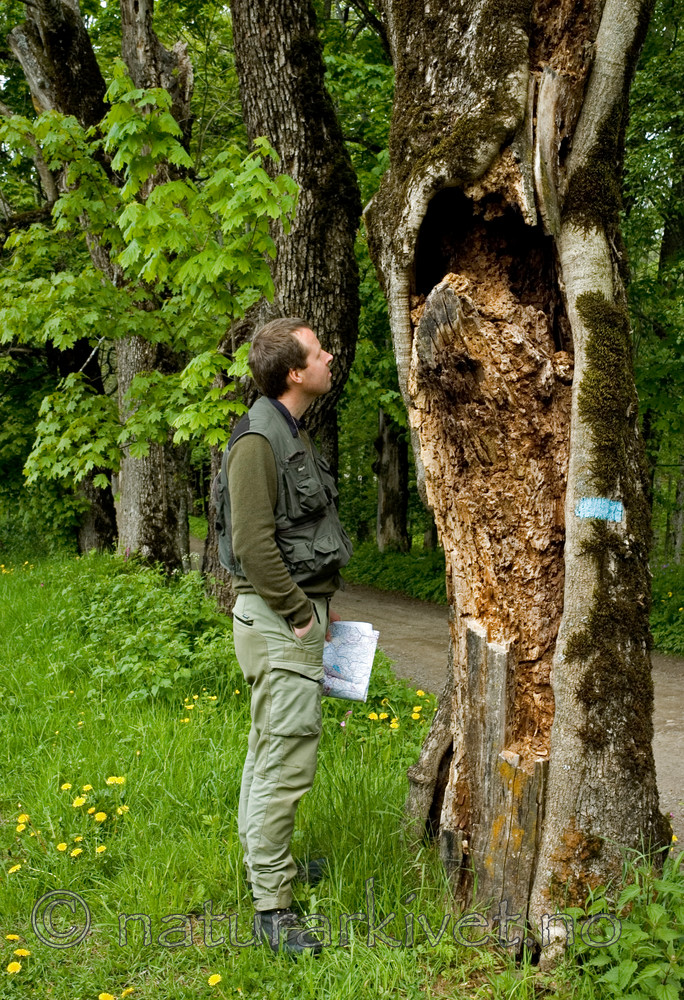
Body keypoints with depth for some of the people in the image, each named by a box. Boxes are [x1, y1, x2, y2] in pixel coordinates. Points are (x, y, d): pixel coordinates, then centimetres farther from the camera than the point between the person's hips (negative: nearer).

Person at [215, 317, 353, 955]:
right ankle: (271, 907, 0)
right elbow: (252, 542, -23)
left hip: (297, 612, 10)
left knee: (269, 748, 20)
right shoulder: (259, 440, -17)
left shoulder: (291, 435, 15)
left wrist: (320, 604, 18)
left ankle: (261, 858, 35)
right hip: (278, 621, -10)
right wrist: (298, 612, -17)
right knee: (288, 757, -8)